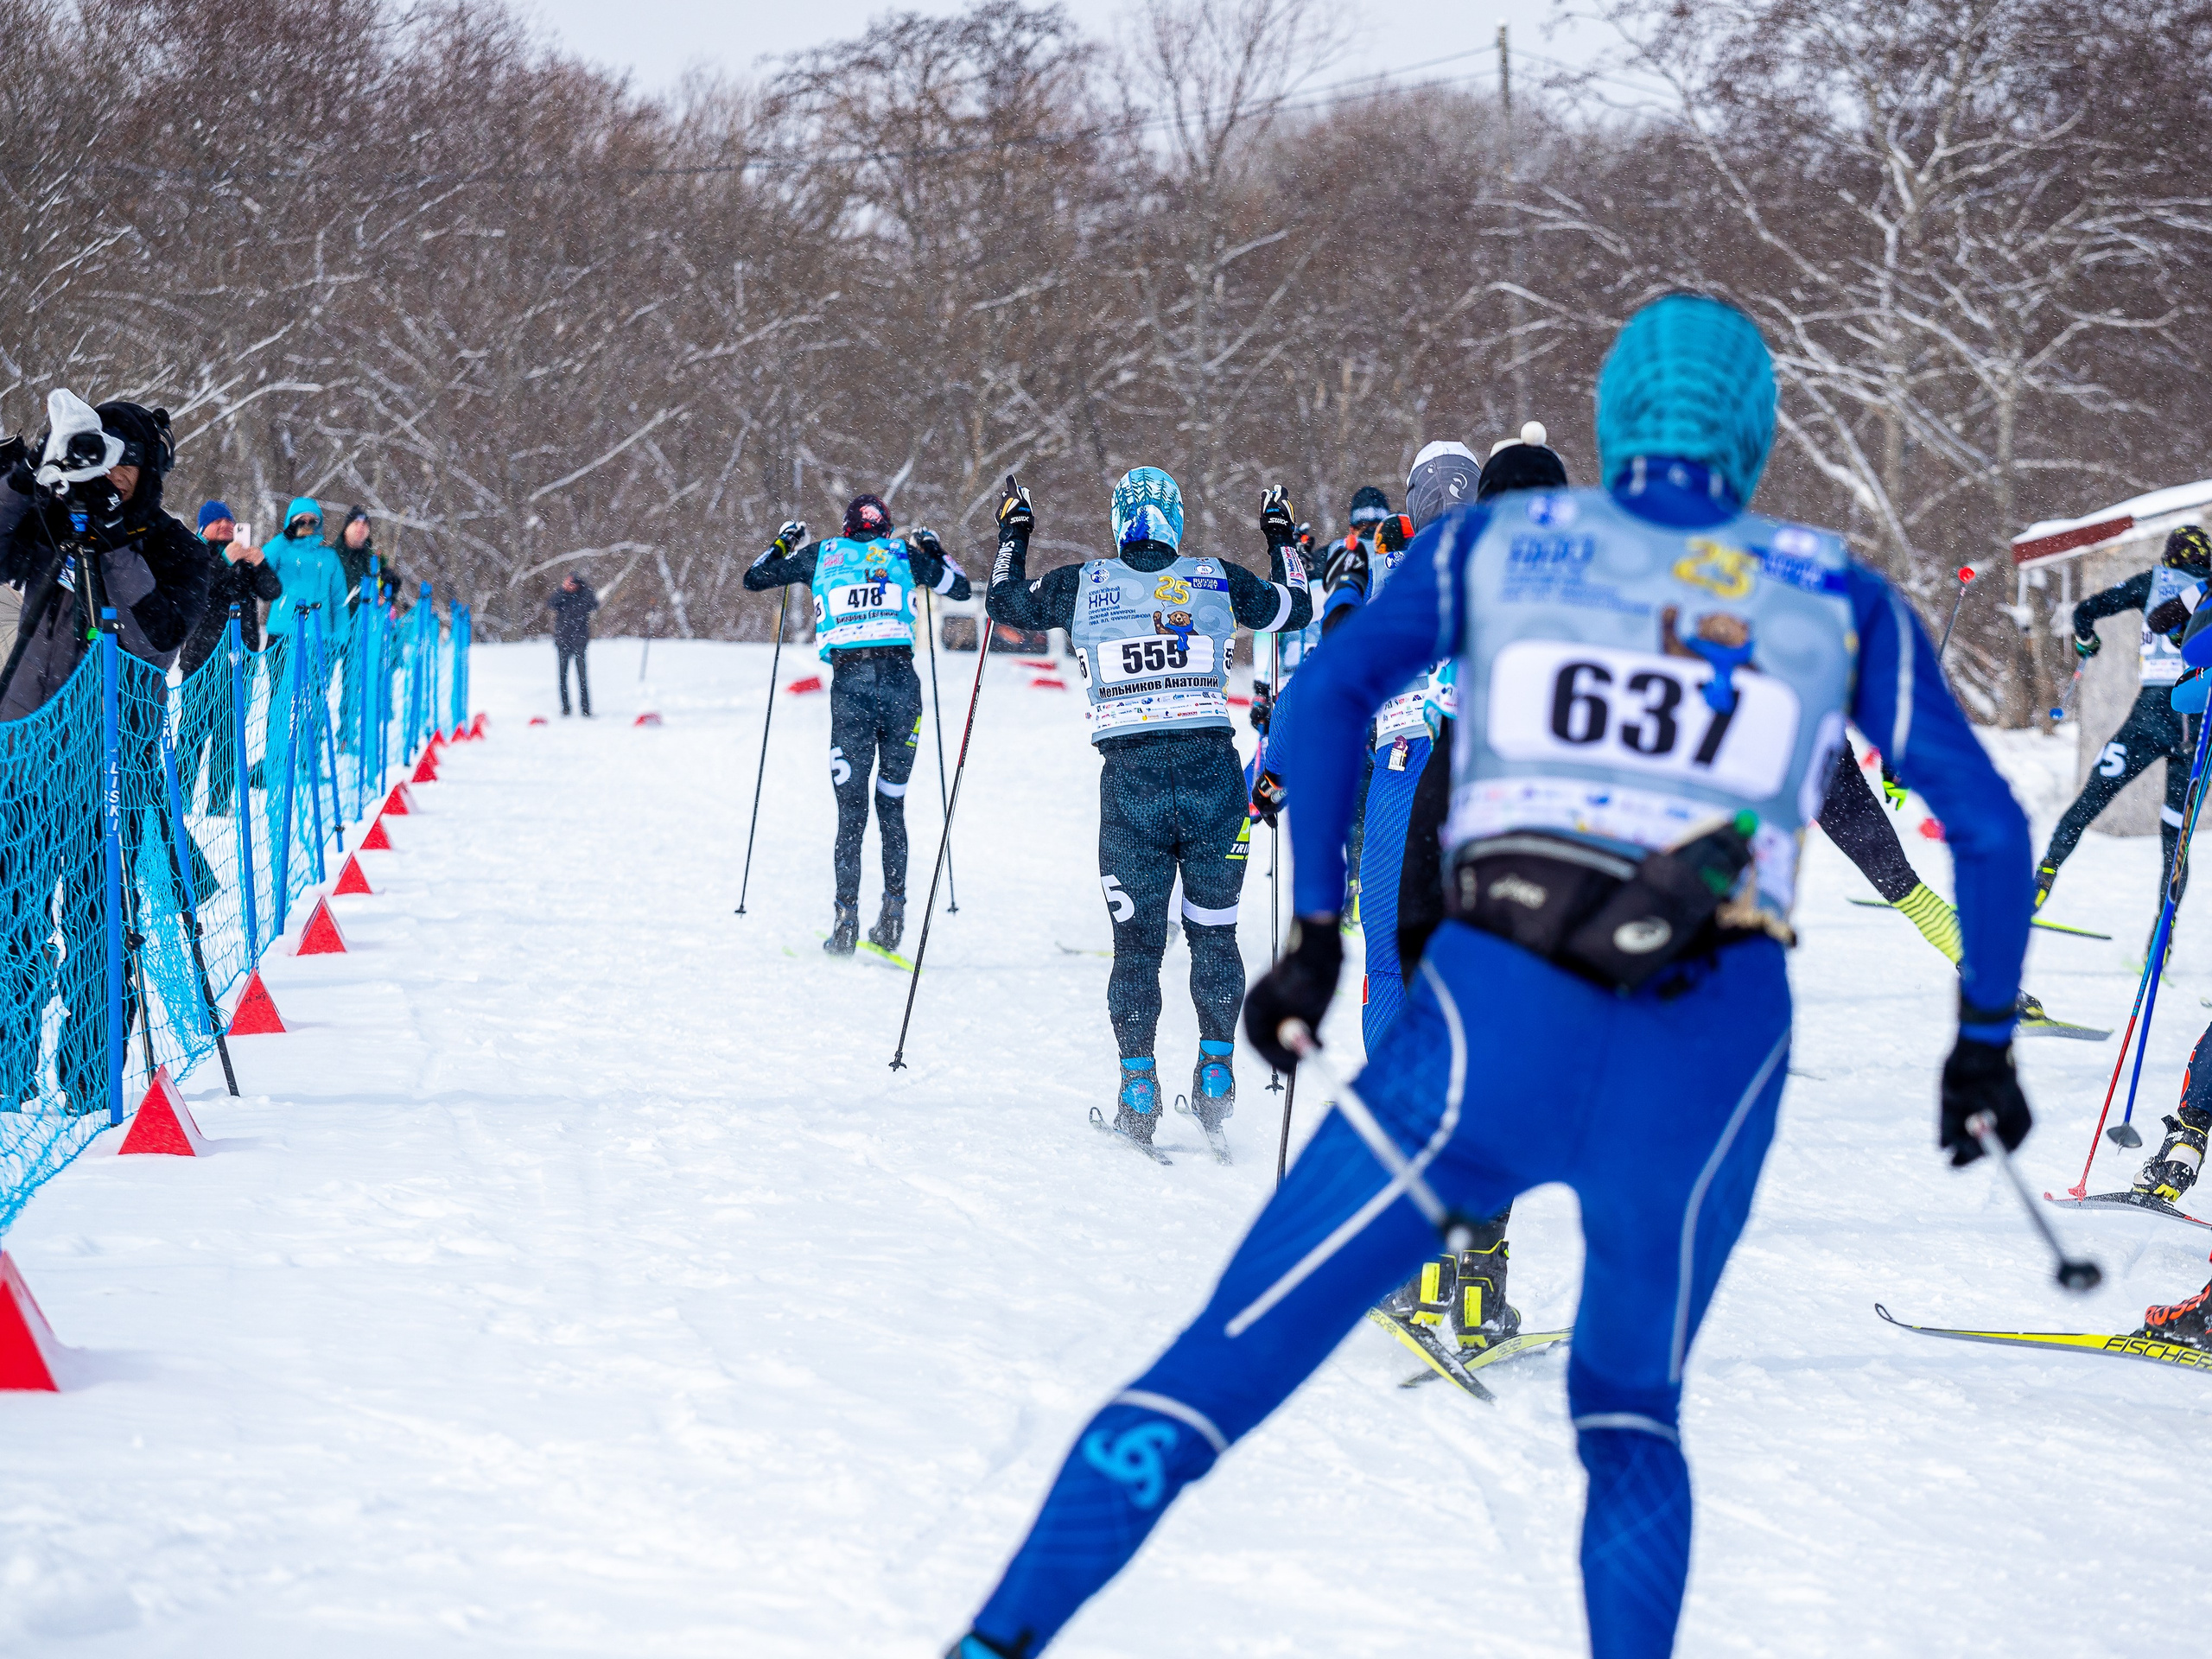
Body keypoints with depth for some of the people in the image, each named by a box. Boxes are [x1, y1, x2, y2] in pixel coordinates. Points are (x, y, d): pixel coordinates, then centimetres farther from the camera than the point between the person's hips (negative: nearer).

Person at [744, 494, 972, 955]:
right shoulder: (904, 554, 13)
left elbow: (755, 578, 22)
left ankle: (846, 915, -7)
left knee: (851, 809, 3)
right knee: (892, 804, 12)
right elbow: (961, 587, 25)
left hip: (849, 684, -1)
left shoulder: (821, 554, 13)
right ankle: (894, 908, 4)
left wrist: (784, 543, 37)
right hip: (901, 680, 1)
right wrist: (934, 549, 39)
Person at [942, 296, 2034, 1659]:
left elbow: (1337, 685, 1)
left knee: (1223, 1370, 3)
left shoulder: (1499, 544, 17)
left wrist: (1314, 931, 3)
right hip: (1711, 1063, 1)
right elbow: (1990, 828, 14)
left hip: (1495, 1027, -1)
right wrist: (1986, 1041, 24)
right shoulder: (1839, 601, 18)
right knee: (1630, 1417, 26)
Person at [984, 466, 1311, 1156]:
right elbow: (1296, 609, 20)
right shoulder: (1216, 580, 3)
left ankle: (1138, 1093, 5)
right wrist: (1282, 537, 34)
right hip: (1212, 769, 0)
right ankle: (1216, 1077, 14)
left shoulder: (1084, 585, 2)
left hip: (1131, 776, 0)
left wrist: (1013, 532, 33)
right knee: (1214, 932, 14)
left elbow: (1006, 603, 19)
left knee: (1136, 940, 8)